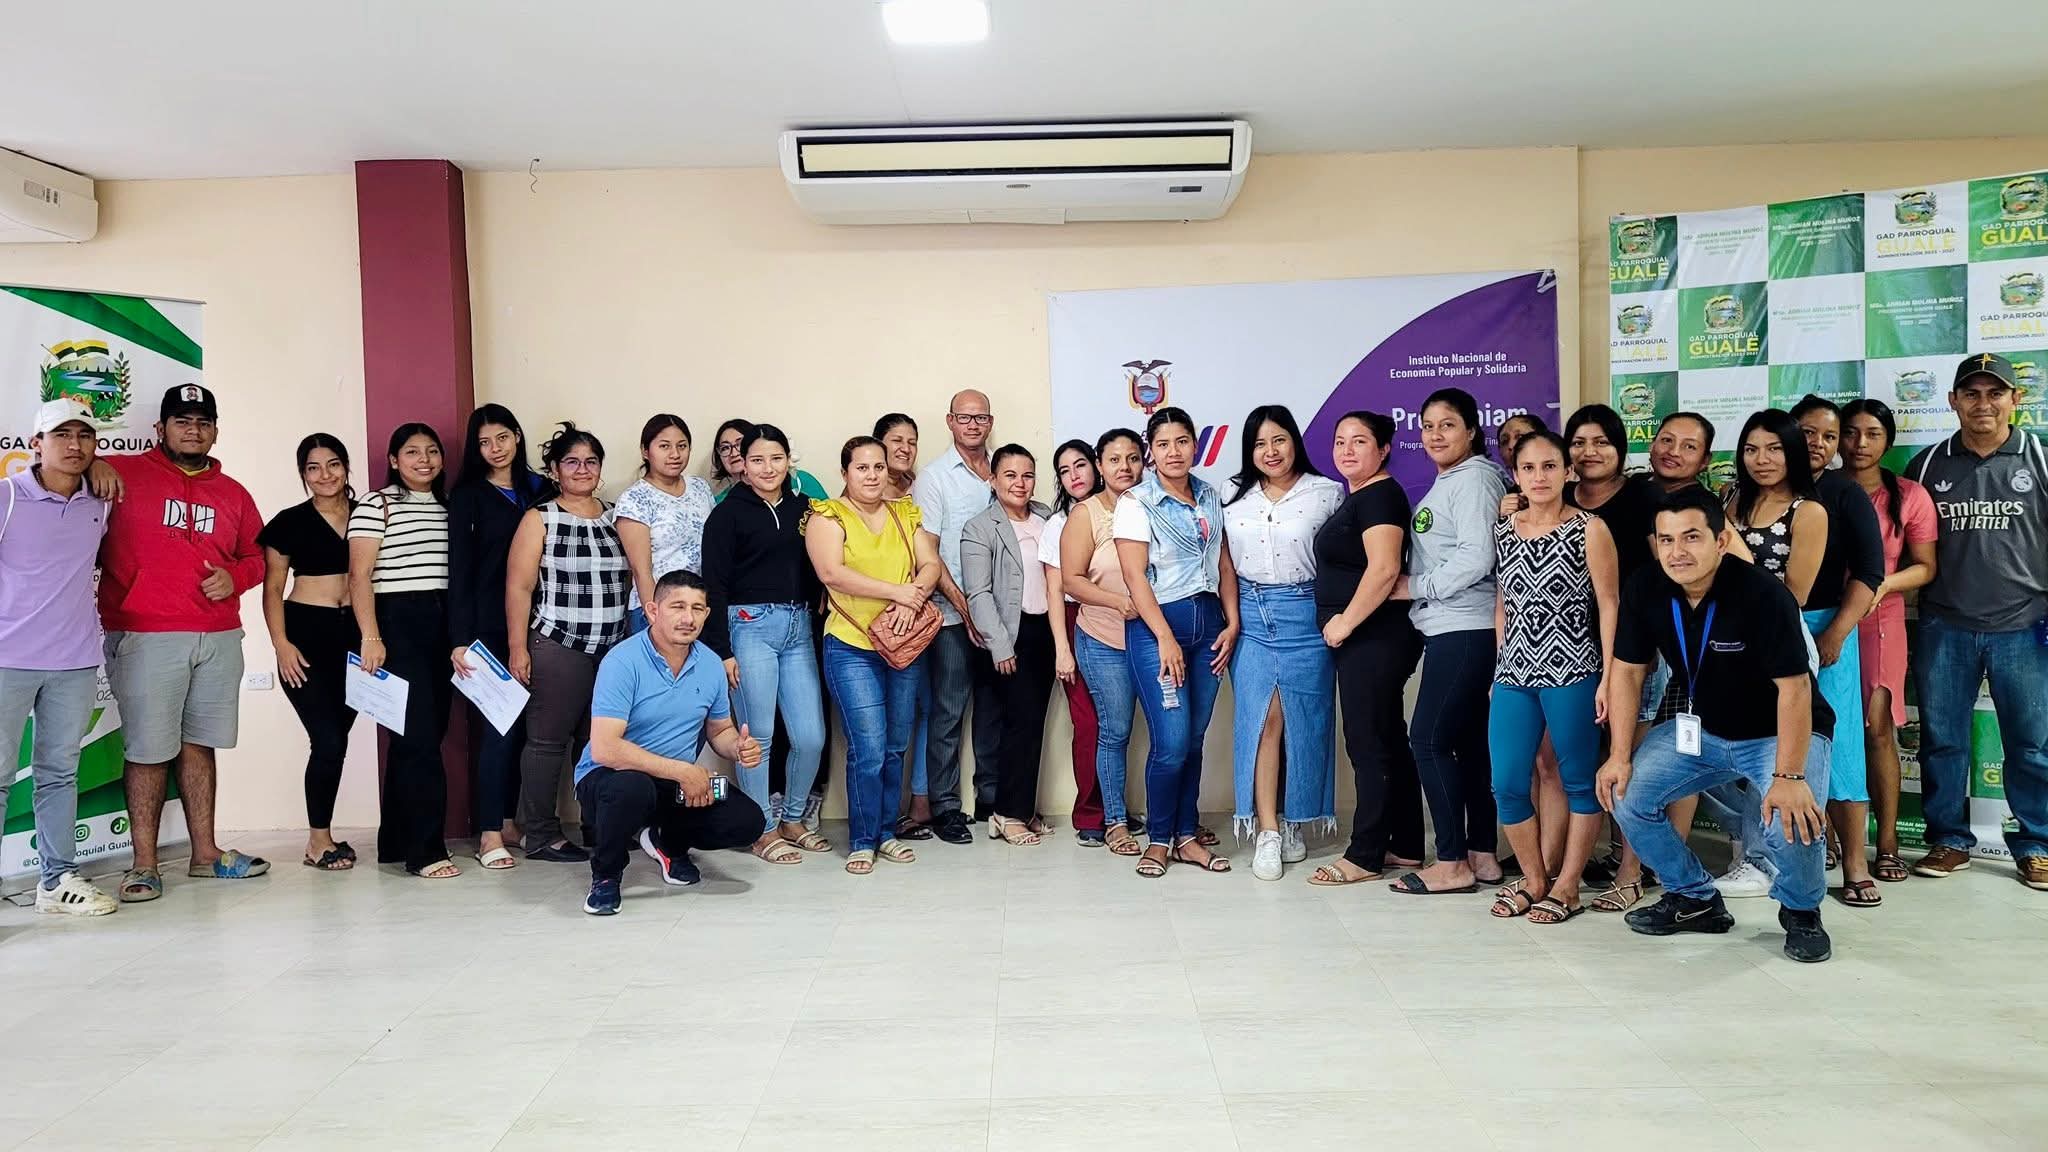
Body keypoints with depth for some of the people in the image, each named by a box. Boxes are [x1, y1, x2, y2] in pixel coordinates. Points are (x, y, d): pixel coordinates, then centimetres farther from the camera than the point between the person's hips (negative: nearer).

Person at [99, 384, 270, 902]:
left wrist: (235, 577, 1)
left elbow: (256, 555, 21)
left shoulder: (233, 494, 16)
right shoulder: (124, 475, 3)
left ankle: (205, 853, 19)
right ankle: (144, 865, 6)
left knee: (198, 744, 12)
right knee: (149, 750, -3)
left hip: (219, 639, 4)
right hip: (145, 639, -4)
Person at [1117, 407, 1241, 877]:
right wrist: (1165, 638, -16)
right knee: (1171, 742, -8)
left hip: (1208, 622, 5)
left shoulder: (1209, 498, 10)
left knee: (1194, 739, 8)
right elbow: (1136, 577, -11)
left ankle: (1187, 837, 20)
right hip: (1157, 624, -5)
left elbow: (1224, 565, 12)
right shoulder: (1136, 503, -5)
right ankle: (1159, 839, 9)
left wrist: (1232, 624, 2)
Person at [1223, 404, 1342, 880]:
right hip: (1251, 617, 2)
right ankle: (1268, 832, -1)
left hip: (1305, 616, -2)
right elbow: (1224, 565, 14)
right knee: (1262, 718, -5)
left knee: (1302, 721, 3)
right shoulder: (1235, 501, 9)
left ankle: (1293, 823, 18)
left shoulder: (1328, 493, 0)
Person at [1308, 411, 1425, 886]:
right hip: (1362, 639, 10)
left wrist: (1345, 623, -17)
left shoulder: (1380, 495, -13)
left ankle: (1365, 856, 3)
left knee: (1369, 744, -4)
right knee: (1388, 740, 14)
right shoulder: (1355, 497, 17)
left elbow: (1384, 569, -23)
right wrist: (1340, 624, 15)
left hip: (1374, 637, -10)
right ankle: (1406, 845, 23)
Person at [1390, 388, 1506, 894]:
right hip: (1450, 629, 10)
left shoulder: (1474, 478, -10)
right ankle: (1483, 856, 18)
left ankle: (1452, 863, -1)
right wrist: (1415, 591, 6)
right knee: (1469, 742, 11)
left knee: (1430, 739, -8)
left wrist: (1414, 588, -12)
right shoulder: (1446, 482, 19)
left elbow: (1475, 558, -19)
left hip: (1464, 631, -10)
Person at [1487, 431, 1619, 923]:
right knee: (1507, 785, 3)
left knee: (1579, 782, 7)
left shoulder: (1589, 529, -4)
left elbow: (1609, 605, -5)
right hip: (1513, 675, 5)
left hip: (1571, 673, -4)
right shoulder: (1503, 531, 10)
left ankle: (1567, 886, 19)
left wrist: (1608, 677, -11)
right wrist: (1501, 668, 14)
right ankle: (1534, 878, 21)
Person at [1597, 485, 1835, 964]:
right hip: (1702, 729, 5)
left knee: (1794, 824, -28)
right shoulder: (1645, 591, -13)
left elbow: (1794, 687, -27)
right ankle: (1696, 898, 14)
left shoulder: (1763, 594, -28)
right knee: (1626, 795, -10)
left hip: (1779, 733, -5)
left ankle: (1801, 911, 7)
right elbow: (1627, 671, -5)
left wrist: (1789, 776, -30)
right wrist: (1620, 754, -9)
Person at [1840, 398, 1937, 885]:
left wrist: (1885, 584, -15)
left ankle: (1888, 841, 3)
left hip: (1878, 622, -1)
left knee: (1878, 728, -6)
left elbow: (1924, 567, 3)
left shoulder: (1910, 496, 3)